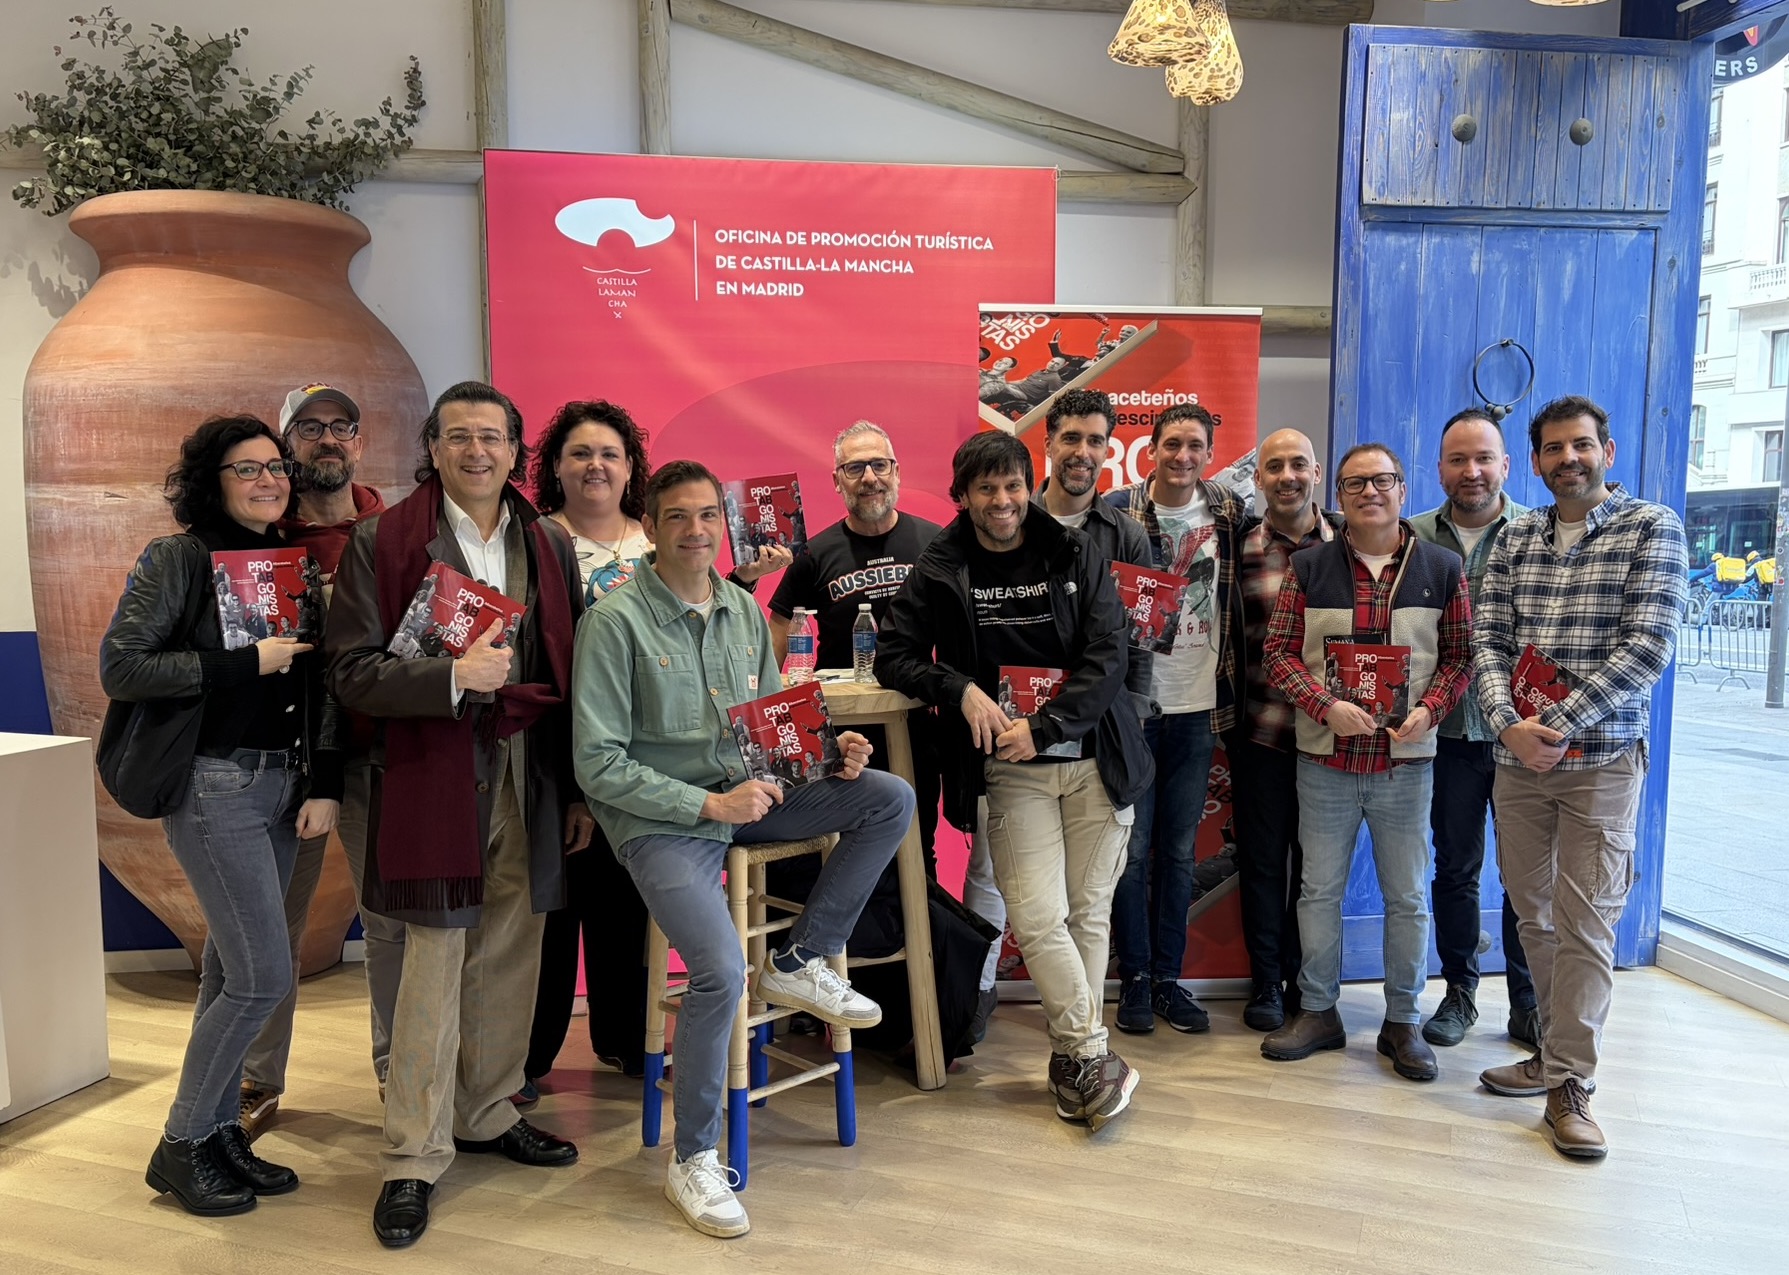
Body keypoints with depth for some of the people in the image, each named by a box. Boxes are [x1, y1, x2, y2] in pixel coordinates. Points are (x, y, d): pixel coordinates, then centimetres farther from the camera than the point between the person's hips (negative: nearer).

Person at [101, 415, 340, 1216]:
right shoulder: (179, 560, -6)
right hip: (214, 784, -6)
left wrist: (325, 783, 1)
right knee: (264, 976, -7)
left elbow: (318, 685, 9)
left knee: (231, 969, 14)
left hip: (282, 784, 6)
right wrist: (246, 663, -17)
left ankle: (219, 1131, 27)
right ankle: (180, 1144, 12)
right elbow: (120, 669, -13)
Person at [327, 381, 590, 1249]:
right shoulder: (382, 542, -2)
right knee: (434, 964, 0)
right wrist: (453, 677, -20)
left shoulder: (550, 546, 10)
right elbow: (350, 671, -7)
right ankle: (413, 1158, 14)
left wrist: (580, 789, 8)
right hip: (435, 777, -4)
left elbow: (570, 674, 10)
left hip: (531, 778, 4)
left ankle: (485, 1113, 32)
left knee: (510, 958, 12)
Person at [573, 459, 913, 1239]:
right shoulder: (616, 621, -12)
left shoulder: (744, 611, 7)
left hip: (742, 793, 6)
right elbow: (598, 765, -14)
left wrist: (826, 747, -7)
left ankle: (799, 964, 4)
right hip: (660, 822, -6)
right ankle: (693, 1160, 1)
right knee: (721, 973, -25)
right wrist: (707, 804, -20)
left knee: (890, 799, -9)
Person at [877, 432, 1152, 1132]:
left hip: (1092, 758, 1)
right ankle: (1094, 1055, 6)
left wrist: (1044, 726, -14)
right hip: (1010, 769, -1)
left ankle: (1072, 1060, 20)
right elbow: (894, 655, 3)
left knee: (1089, 911, 5)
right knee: (1039, 917, -10)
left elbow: (1107, 655, -4)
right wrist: (963, 690, -13)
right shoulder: (940, 570, 3)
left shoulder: (1075, 556, 3)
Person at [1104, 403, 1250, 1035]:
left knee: (1180, 848, 11)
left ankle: (1169, 976, 23)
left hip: (1198, 704, 3)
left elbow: (1240, 595, 17)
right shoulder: (1116, 512, -6)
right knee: (1133, 846, 4)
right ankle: (1134, 977, 18)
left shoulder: (1229, 513, 4)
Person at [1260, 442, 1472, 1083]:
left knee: (1408, 896, 8)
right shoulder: (1309, 566, 2)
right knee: (1319, 890, 9)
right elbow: (1279, 650, -1)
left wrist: (1428, 709, -12)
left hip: (1406, 761, 0)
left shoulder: (1442, 568, 4)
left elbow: (1460, 654, 5)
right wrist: (1327, 707, -15)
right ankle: (1319, 1011, 24)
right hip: (1325, 759, 0)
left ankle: (1402, 1020, 24)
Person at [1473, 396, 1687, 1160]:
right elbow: (1488, 639, 3)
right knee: (1533, 916, 12)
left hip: (1602, 759, -4)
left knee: (1585, 924, -3)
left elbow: (1649, 646, -12)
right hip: (1517, 756, 4)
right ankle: (1560, 1050, 28)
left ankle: (1569, 1084, 7)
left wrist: (1559, 724, -17)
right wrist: (1509, 724, -14)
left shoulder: (1651, 527, -3)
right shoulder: (1515, 539, 9)